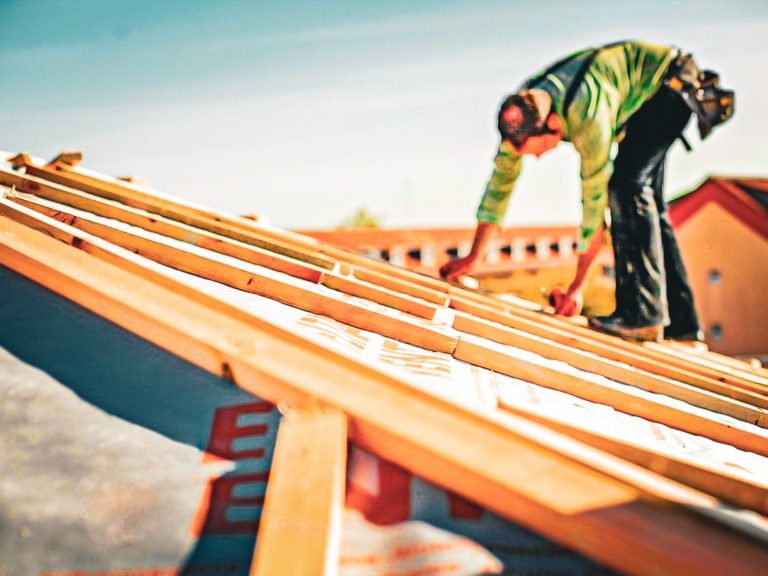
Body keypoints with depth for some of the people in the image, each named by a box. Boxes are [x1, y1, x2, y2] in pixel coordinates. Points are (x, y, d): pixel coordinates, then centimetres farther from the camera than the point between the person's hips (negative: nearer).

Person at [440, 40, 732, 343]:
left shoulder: (587, 117, -39)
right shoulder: (521, 113, -18)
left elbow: (595, 198, -33)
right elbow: (500, 181, -12)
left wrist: (577, 286, -25)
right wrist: (472, 258, -11)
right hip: (642, 96, 8)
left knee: (626, 185, -26)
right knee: (645, 202, 5)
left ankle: (643, 312, -25)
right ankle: (681, 321, 11)